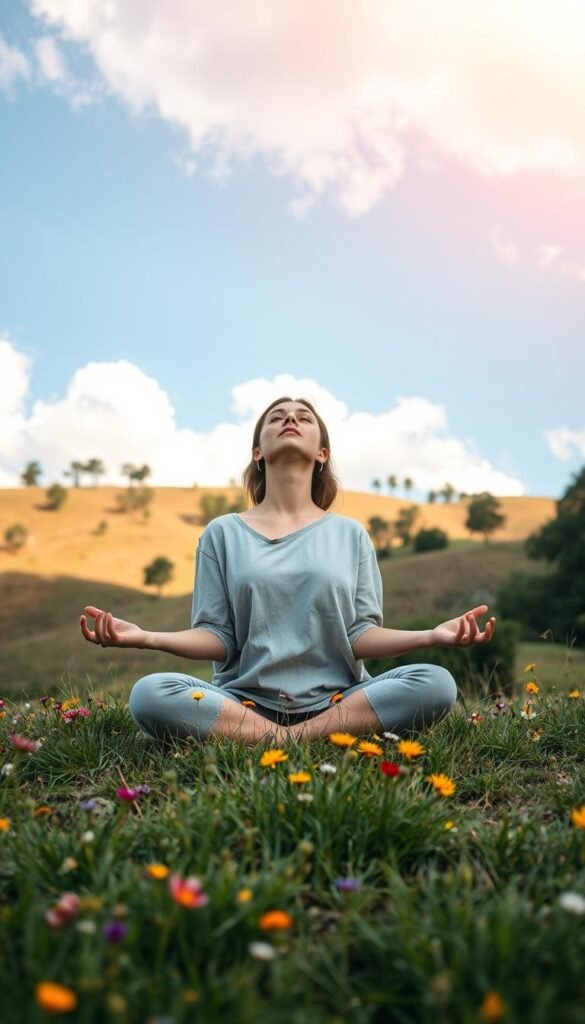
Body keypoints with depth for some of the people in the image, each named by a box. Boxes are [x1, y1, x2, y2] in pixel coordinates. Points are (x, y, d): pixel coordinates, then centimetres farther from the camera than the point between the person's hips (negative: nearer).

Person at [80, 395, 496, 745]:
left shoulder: (350, 533, 10)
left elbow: (360, 637, 4)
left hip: (335, 701, 1)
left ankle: (283, 740, -22)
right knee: (149, 695, -29)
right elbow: (218, 639, 3)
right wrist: (146, 637, -14)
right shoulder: (223, 533, 8)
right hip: (244, 701, -1)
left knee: (436, 684, -25)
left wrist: (432, 635, -14)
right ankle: (299, 742, -22)